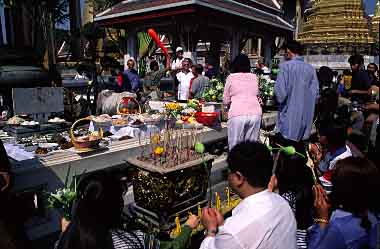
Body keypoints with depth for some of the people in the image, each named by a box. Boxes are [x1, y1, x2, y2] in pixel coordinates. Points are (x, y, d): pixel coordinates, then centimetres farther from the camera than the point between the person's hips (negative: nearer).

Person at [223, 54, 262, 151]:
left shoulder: (231, 77, 5)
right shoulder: (254, 77, 14)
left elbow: (226, 101, 9)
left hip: (237, 114, -3)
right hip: (255, 113, 3)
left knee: (235, 146, 3)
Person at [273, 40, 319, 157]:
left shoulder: (285, 66, -11)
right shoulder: (310, 68, 3)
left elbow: (280, 91, -15)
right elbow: (315, 91, 5)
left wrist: (280, 99, 5)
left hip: (289, 117, -5)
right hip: (306, 115, 5)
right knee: (299, 147, 16)